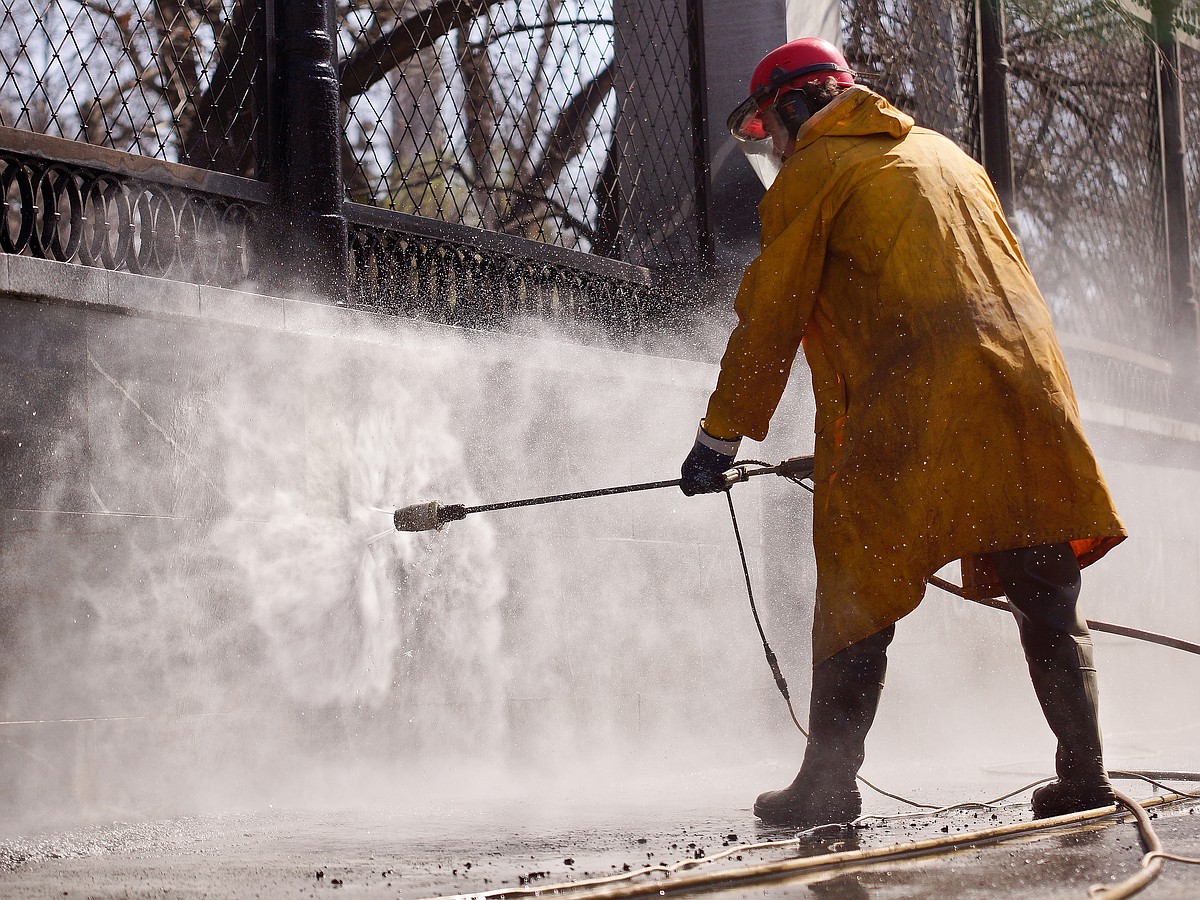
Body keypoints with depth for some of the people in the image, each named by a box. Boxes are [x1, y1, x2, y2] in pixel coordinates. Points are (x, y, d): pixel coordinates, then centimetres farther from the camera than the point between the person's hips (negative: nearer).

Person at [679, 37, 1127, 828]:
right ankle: (1084, 775, 3)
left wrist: (722, 437, 10)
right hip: (1027, 391, 6)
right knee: (1047, 599, 9)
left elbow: (769, 318, 4)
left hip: (907, 408, -6)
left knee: (856, 598, 2)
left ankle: (828, 783, 1)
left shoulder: (812, 172, 7)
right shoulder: (946, 155, 27)